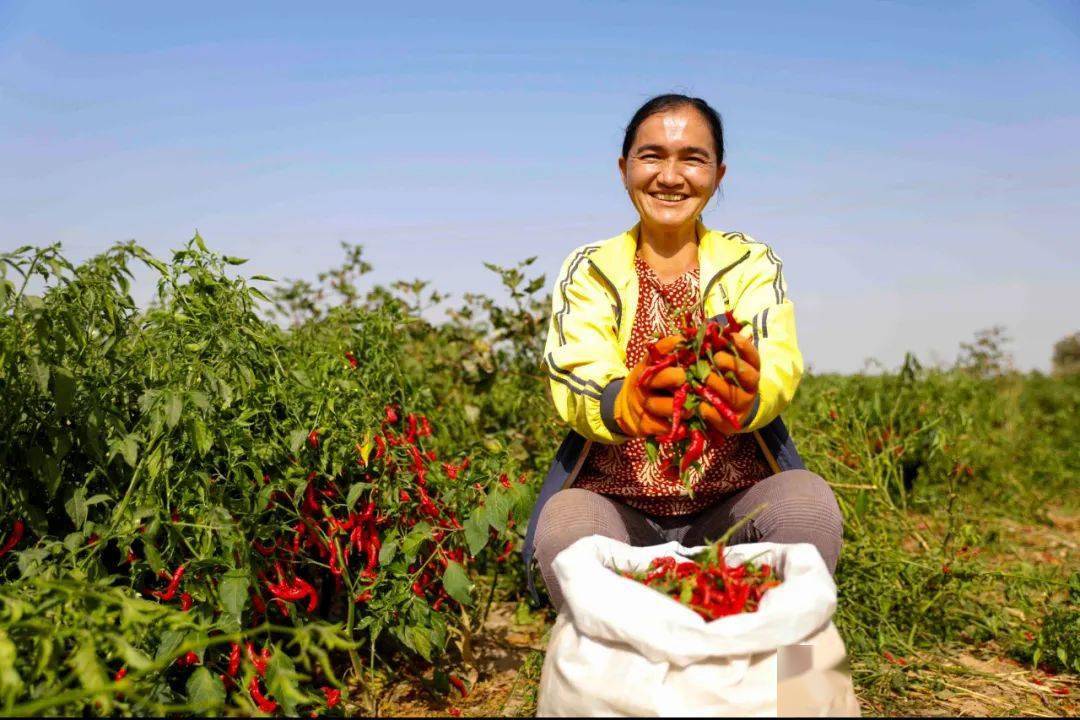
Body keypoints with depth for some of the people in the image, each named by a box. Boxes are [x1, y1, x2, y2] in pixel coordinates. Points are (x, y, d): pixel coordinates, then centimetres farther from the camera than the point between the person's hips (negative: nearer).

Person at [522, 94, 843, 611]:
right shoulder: (588, 271, 4)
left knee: (808, 502, -28)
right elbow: (574, 373, -15)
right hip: (616, 506, 0)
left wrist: (745, 399, -41)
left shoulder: (752, 264, 6)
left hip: (734, 509, 1)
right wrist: (623, 404, -41)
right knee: (565, 524, -31)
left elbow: (777, 360, -15)